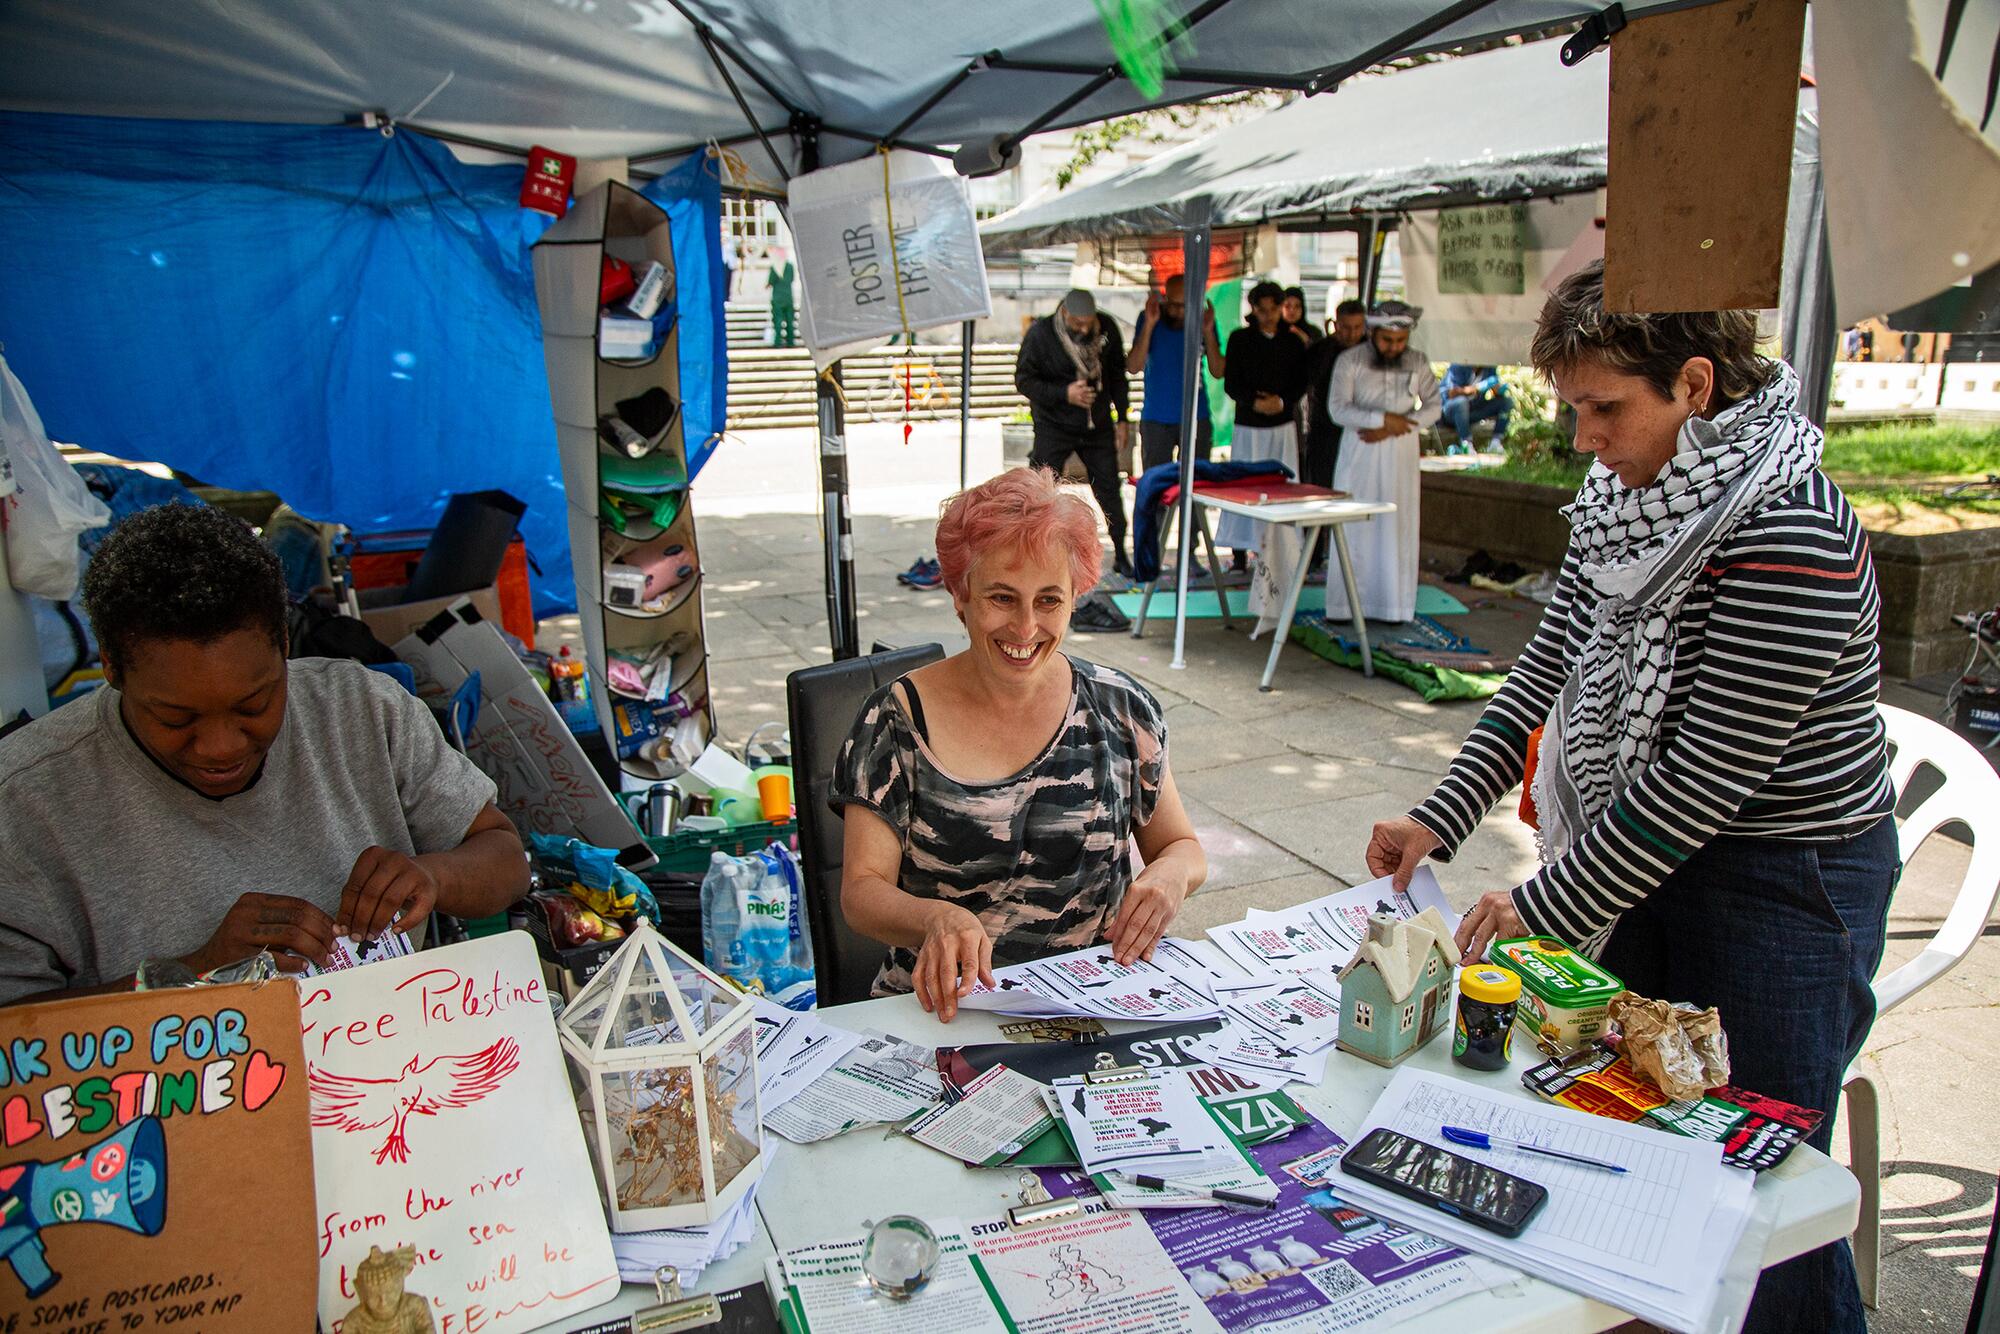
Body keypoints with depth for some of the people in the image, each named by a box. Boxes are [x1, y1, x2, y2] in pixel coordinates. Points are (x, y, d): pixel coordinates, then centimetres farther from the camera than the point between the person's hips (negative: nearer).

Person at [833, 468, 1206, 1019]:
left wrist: (1169, 876, -10)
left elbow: (1184, 847, 15)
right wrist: (936, 918, -29)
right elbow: (862, 891, -7)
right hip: (948, 1005, -2)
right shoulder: (898, 720, -3)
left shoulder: (1120, 709, 4)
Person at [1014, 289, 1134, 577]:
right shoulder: (1040, 334, -16)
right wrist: (1065, 394, -22)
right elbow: (1023, 380, -11)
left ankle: (1121, 555, 25)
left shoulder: (1107, 328, -5)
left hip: (1098, 426, 3)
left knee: (1110, 492, 8)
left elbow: (1117, 375, 8)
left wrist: (1121, 419, 7)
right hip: (1054, 427, -3)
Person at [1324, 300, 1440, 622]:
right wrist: (1382, 418, -21)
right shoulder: (1349, 361, -5)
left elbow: (1432, 408, 2)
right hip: (1359, 452, -2)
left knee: (1398, 525, 1)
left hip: (1400, 453, 2)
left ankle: (1392, 604, 8)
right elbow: (1338, 409, -13)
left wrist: (1390, 429, -11)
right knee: (1352, 526, -2)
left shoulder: (1419, 363, 3)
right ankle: (1344, 604, 4)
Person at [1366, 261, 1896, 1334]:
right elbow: (1547, 671, 5)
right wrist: (1440, 821, -2)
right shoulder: (1622, 500, 0)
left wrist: (1546, 907, -19)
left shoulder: (1786, 538, -25)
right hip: (1647, 863, 8)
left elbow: (1708, 776, -25)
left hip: (1785, 884, -7)